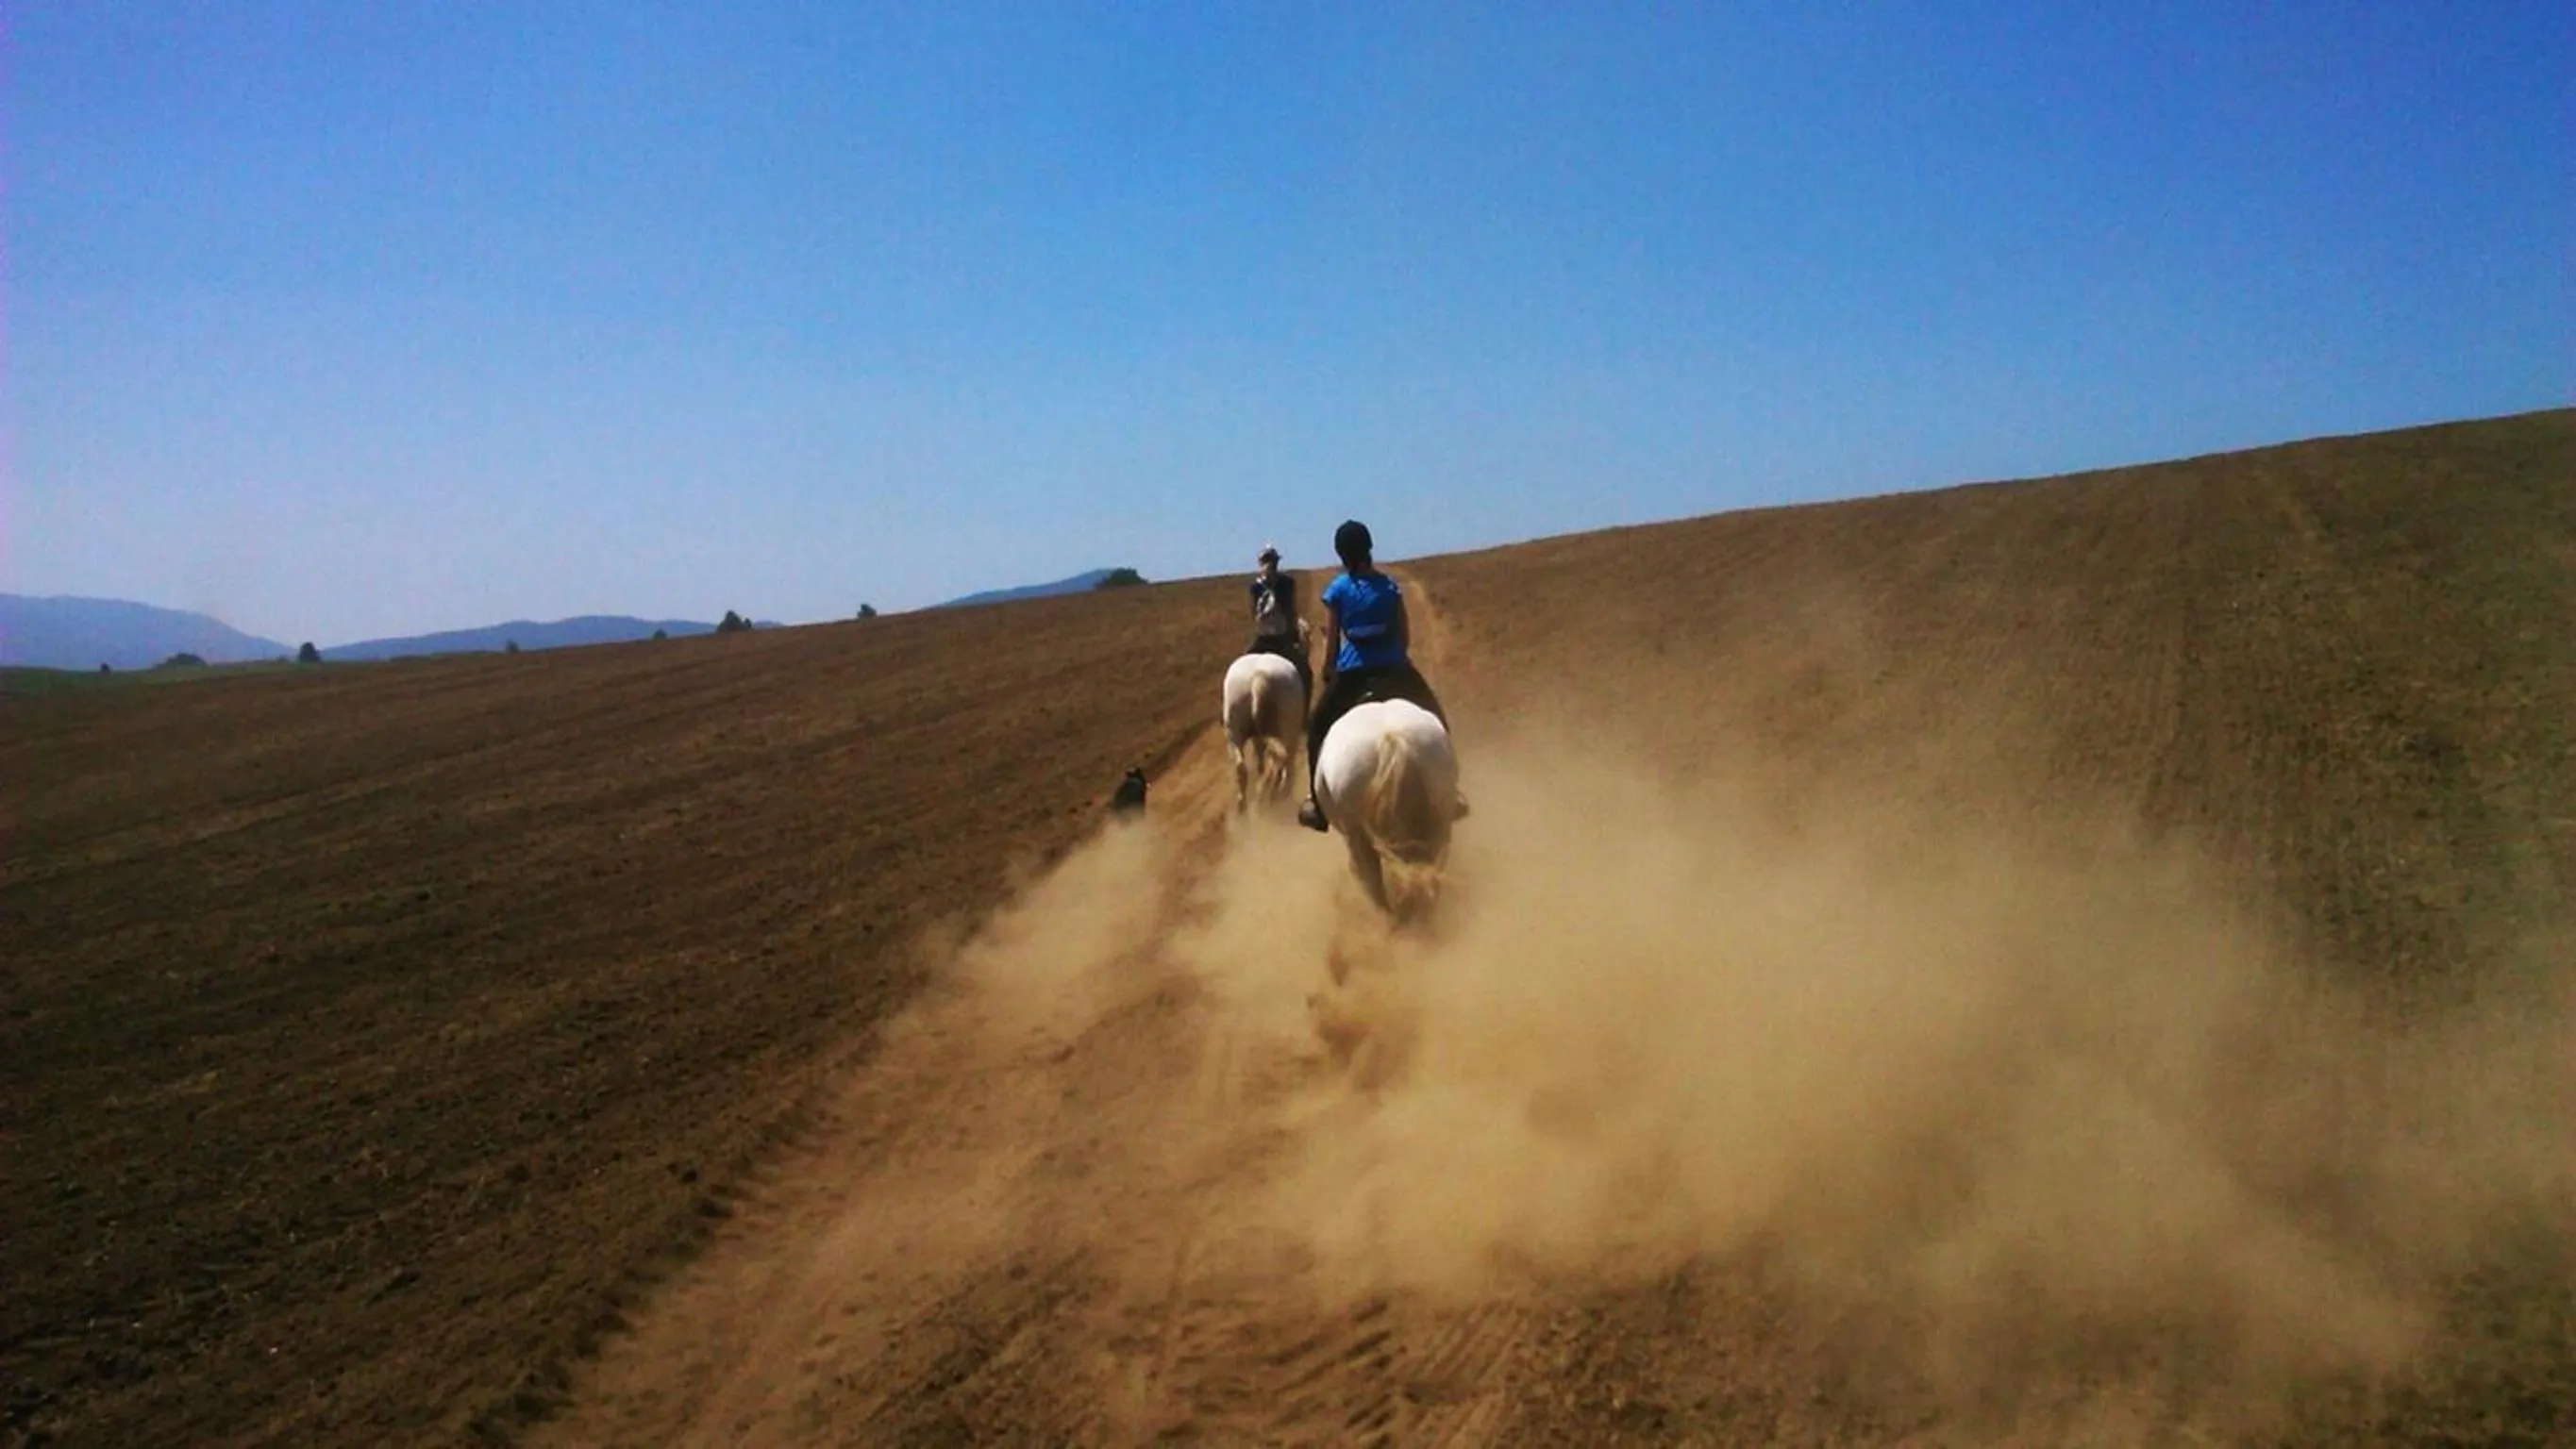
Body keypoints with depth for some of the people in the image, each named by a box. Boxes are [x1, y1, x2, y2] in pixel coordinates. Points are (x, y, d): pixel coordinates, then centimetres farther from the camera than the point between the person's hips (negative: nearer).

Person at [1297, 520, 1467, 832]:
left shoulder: (1337, 590, -3)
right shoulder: (1390, 586, 1)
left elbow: (1333, 642, -1)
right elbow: (1406, 637, 3)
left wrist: (1327, 676, 11)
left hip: (1351, 674, -1)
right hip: (1395, 669, 1)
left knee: (1319, 728, 16)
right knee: (1435, 721, 19)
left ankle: (1317, 803, 10)